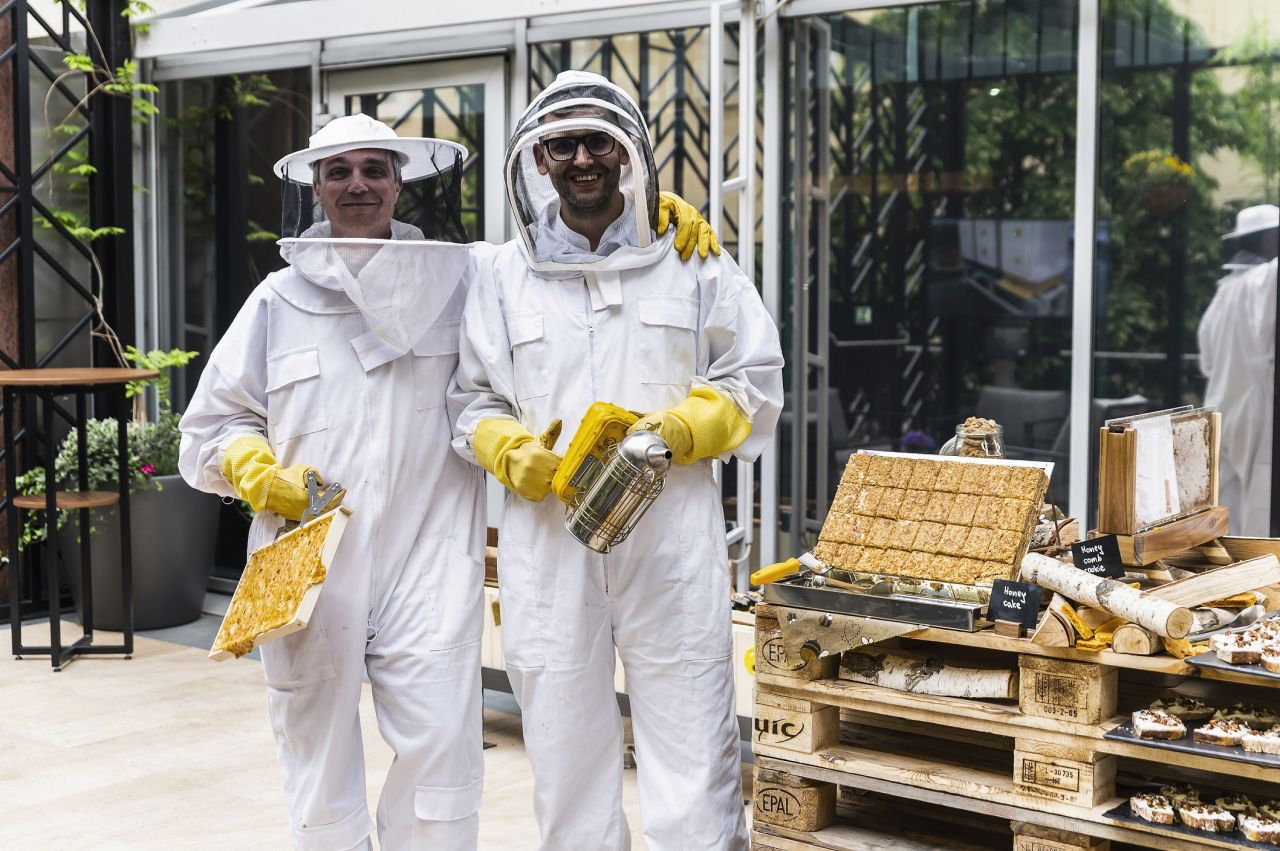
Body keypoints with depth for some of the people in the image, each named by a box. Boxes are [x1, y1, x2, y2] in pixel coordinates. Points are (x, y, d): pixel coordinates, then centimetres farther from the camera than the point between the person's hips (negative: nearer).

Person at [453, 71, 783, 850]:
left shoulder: (694, 258, 7)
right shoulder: (505, 275, 11)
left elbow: (754, 381, 7)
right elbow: (477, 401, 14)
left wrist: (676, 432, -11)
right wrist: (516, 457, -8)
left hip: (673, 534, -1)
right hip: (548, 541, 2)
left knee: (692, 736, -2)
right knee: (563, 739, 8)